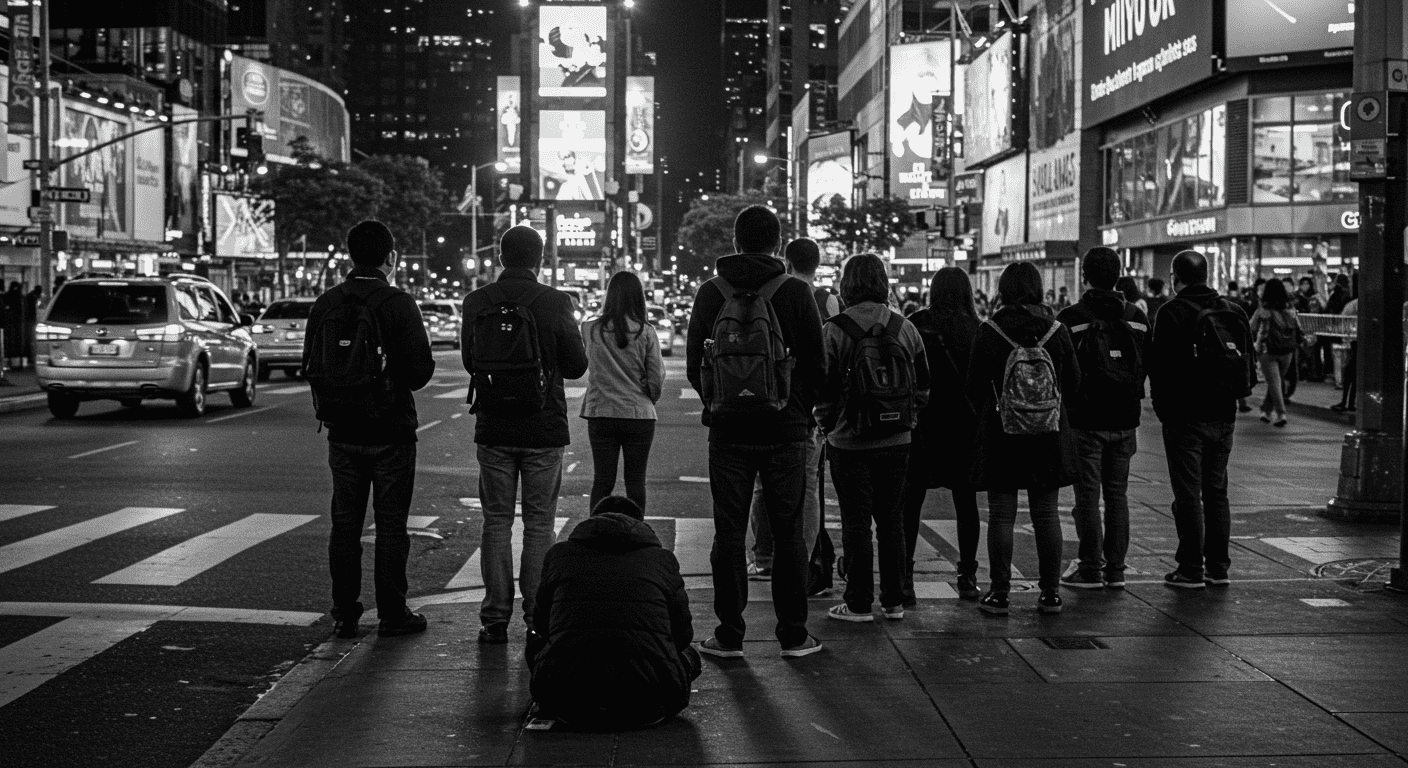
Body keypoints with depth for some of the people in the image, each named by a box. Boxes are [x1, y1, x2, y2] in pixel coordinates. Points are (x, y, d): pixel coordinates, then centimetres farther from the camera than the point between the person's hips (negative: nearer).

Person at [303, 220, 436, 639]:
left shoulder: (325, 304, 2)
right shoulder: (398, 303, -12)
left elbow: (310, 365, 7)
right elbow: (421, 369, -13)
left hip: (343, 432, 4)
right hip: (390, 431, -4)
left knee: (345, 524, 10)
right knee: (391, 524, 4)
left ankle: (344, 615, 13)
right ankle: (392, 613, 7)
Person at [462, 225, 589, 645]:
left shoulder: (476, 303, -3)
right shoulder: (554, 303, -10)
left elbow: (469, 361, 8)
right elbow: (576, 366, -4)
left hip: (493, 430, 2)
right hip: (544, 431, -2)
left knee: (496, 521, 10)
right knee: (539, 523, 5)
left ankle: (495, 618, 10)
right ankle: (538, 620, 5)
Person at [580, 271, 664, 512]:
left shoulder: (591, 330, -4)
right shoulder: (645, 332, -7)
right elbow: (656, 378, -4)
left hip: (600, 414, 1)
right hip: (639, 415, -1)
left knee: (602, 482, 7)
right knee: (636, 482, 8)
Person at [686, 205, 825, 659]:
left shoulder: (710, 293, 0)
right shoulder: (796, 293, -5)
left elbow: (693, 365, 4)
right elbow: (817, 364, -1)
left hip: (728, 430, 1)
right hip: (785, 432, -1)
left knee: (729, 533, 7)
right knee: (788, 534, 7)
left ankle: (729, 634, 9)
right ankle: (793, 635, 11)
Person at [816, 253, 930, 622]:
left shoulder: (834, 331, -11)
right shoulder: (905, 329, 2)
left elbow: (823, 388, -9)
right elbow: (922, 386, 7)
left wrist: (827, 425, 7)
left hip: (850, 443, -4)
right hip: (896, 441, 4)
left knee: (856, 523, 3)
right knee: (892, 521, 13)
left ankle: (859, 603, 7)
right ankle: (894, 601, 18)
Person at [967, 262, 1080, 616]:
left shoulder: (988, 333, -10)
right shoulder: (1057, 332, -3)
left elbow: (974, 386, -4)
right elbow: (1073, 382, 5)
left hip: (1000, 436, -2)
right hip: (1049, 435, 2)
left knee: (1001, 516, 3)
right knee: (1046, 514, 9)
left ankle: (999, 593, 4)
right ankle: (1051, 593, 12)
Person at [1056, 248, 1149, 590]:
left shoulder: (1072, 318, -10)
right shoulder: (1137, 318, 5)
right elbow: (1147, 367, 10)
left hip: (1086, 421, -4)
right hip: (1125, 420, 5)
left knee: (1087, 494, 0)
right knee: (1118, 493, 10)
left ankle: (1090, 569, 1)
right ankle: (1115, 569, 13)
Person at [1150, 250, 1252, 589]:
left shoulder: (1173, 312, -10)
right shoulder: (1233, 312, 9)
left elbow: (1160, 367, -12)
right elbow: (1248, 363, 13)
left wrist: (1164, 410, -2)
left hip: (1186, 417, -6)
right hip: (1224, 416, 6)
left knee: (1188, 494, -2)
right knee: (1216, 491, 13)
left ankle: (1191, 570, 0)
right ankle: (1218, 567, 16)